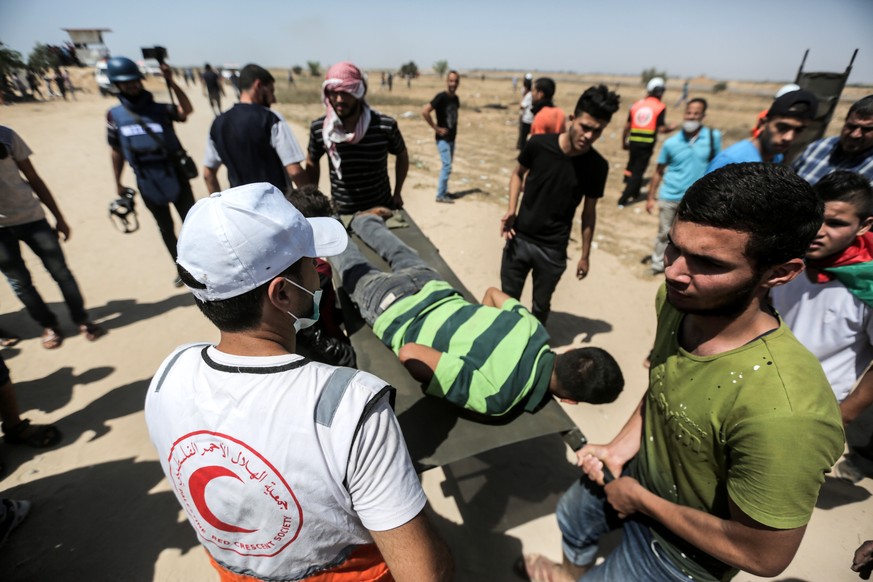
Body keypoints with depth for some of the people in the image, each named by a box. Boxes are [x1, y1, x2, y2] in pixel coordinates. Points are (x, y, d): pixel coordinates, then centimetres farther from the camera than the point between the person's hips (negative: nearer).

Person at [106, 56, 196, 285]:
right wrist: (118, 183, 11)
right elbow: (116, 151, 9)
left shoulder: (160, 109, -2)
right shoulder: (114, 115, 3)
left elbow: (187, 110, -22)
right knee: (166, 229, 12)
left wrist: (171, 82, -29)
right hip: (147, 183, 2)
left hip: (175, 176, -2)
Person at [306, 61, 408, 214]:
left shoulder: (385, 126, -14)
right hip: (340, 213, 1)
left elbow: (402, 155, 6)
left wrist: (397, 193, 4)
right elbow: (312, 163, 10)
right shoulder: (319, 128, -9)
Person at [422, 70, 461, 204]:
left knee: (447, 166, 14)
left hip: (452, 137, 8)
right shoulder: (441, 97, -16)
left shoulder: (455, 98, 6)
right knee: (447, 166, -9)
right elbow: (424, 112, -23)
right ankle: (440, 195, 0)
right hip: (443, 138, -8)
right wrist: (436, 128, -19)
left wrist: (454, 129, 13)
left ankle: (444, 191, 25)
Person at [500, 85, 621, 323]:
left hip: (553, 250, 0)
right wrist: (511, 210, -9)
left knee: (541, 306, 14)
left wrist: (585, 256, 6)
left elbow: (589, 212, 2)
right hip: (519, 238, 1)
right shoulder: (538, 144, -11)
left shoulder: (597, 166, -9)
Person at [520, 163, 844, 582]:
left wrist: (641, 500, -17)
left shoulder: (782, 413, -43)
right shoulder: (677, 299, -21)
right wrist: (621, 446, -7)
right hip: (635, 471, 7)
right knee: (572, 519, 34)